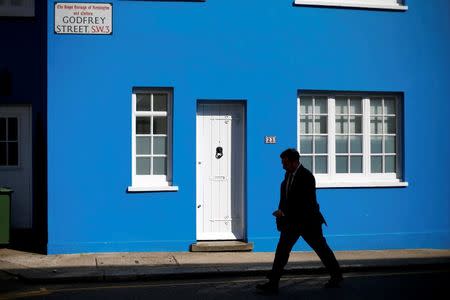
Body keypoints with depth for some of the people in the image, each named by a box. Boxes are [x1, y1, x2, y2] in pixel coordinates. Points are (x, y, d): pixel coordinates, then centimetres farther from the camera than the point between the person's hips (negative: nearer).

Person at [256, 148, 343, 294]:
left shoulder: (307, 177, -19)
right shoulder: (288, 174, 7)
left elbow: (305, 202, -24)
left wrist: (284, 212, -25)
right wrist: (282, 211, 3)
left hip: (307, 221, -7)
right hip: (291, 221, 7)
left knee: (321, 248, 8)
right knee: (282, 250, 1)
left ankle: (336, 276, 27)